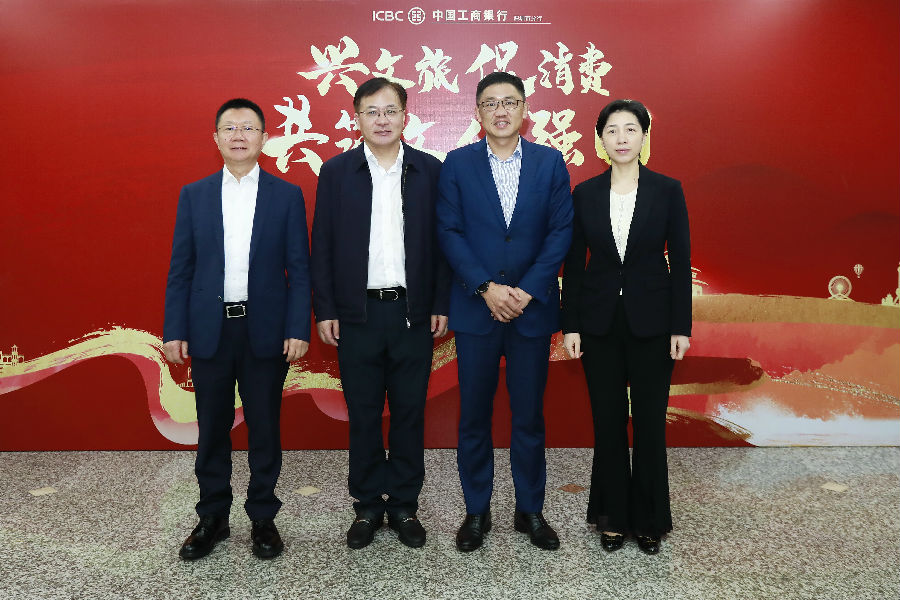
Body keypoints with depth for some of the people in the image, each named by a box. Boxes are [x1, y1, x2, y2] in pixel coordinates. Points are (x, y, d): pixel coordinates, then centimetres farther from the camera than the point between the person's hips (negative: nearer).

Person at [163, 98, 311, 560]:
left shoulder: (287, 196, 3)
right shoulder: (193, 195, 7)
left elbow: (298, 269, 0)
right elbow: (180, 269, 6)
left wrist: (298, 329, -8)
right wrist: (174, 331, 0)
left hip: (265, 330, -1)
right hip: (209, 329, 2)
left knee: (264, 427, 7)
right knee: (212, 428, 10)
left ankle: (262, 518, 23)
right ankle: (212, 518, 26)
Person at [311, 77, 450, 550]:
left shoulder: (429, 170, 4)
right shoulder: (336, 172, 3)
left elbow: (441, 241, 4)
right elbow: (322, 244, 3)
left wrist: (440, 305, -1)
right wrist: (324, 309, -2)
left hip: (413, 312, 0)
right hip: (357, 314, 0)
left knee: (410, 413, 8)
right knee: (363, 415, 8)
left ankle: (404, 504, 24)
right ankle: (368, 506, 24)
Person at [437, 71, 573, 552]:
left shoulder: (550, 162, 5)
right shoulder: (457, 164, 3)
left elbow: (561, 230, -1)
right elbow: (449, 232, -3)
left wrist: (526, 290, -10)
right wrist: (486, 287, -13)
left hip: (532, 308, 1)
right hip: (475, 308, 0)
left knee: (529, 415, 9)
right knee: (474, 416, 8)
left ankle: (530, 510, 25)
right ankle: (476, 511, 24)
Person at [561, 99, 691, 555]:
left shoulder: (667, 190, -1)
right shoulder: (585, 193, 3)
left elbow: (681, 261, -1)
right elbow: (573, 263, 3)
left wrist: (681, 326, -5)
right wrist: (570, 325, -1)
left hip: (651, 319, -1)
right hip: (599, 319, 1)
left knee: (649, 420, 6)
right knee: (607, 420, 8)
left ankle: (649, 518, 23)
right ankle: (612, 516, 24)